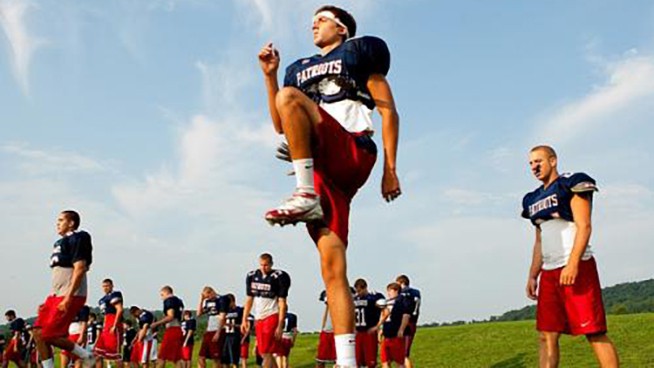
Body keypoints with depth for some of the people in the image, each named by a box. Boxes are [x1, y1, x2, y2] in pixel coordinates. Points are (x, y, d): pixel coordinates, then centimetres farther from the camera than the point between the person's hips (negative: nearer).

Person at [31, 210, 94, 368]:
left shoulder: (77, 239, -10)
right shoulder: (60, 243, 20)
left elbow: (80, 269, -19)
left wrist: (68, 298, -24)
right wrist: (49, 302, 21)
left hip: (71, 296, -10)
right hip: (56, 296, 10)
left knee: (50, 335, -11)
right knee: (38, 333, 5)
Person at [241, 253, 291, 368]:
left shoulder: (278, 277, -11)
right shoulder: (252, 276, 6)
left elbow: (282, 303, -10)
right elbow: (249, 299, 14)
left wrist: (280, 325, -14)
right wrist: (244, 319, 10)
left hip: (272, 316, -6)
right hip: (259, 317, 6)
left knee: (266, 352, -11)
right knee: (263, 352, 9)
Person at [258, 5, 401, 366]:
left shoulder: (358, 53, 14)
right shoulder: (301, 68, 29)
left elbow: (388, 112, 7)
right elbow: (281, 126, 23)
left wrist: (390, 169, -2)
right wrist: (270, 76, 14)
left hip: (353, 155, -5)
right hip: (321, 169, 5)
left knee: (289, 96, -24)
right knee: (332, 268, -8)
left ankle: (306, 194, -26)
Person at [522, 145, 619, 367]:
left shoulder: (571, 184, -3)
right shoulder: (535, 199, 19)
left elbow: (583, 227, -13)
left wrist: (572, 264, -24)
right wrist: (533, 275, 16)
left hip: (576, 268, -7)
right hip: (549, 273, 8)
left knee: (594, 333, -7)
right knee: (547, 336, 5)